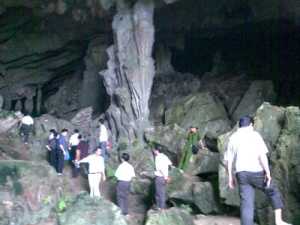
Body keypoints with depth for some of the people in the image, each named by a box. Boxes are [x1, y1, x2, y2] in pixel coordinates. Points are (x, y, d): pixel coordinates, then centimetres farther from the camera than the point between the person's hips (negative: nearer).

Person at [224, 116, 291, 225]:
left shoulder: (232, 138, 12)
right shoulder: (254, 134, -1)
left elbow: (229, 160, 9)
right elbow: (262, 155, -10)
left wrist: (230, 177, 14)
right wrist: (267, 172, -9)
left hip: (241, 173, 4)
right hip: (256, 172, -3)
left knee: (246, 204, 3)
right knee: (273, 192, 17)